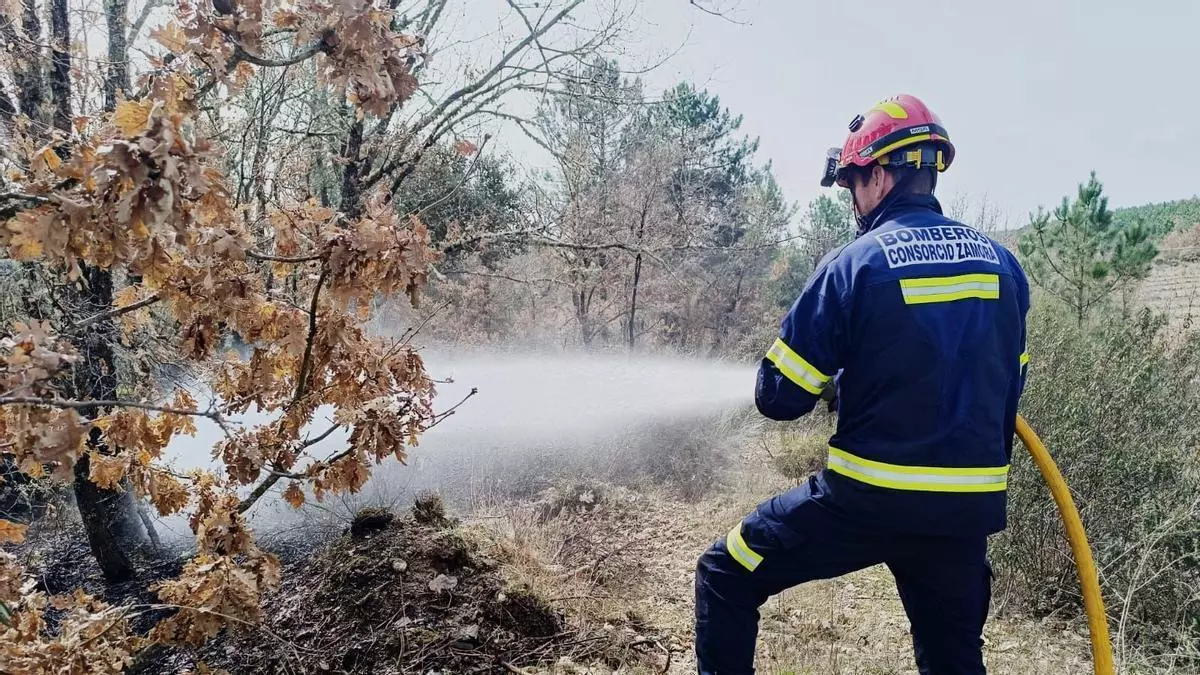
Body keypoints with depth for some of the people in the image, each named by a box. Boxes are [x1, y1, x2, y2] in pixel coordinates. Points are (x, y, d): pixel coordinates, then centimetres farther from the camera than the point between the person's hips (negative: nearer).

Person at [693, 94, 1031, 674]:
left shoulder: (854, 264, -13)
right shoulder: (1002, 263, 4)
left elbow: (778, 397, -10)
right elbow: (1005, 387, 14)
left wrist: (833, 383, 12)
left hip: (867, 501, -6)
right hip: (969, 510, 6)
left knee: (725, 577, 11)